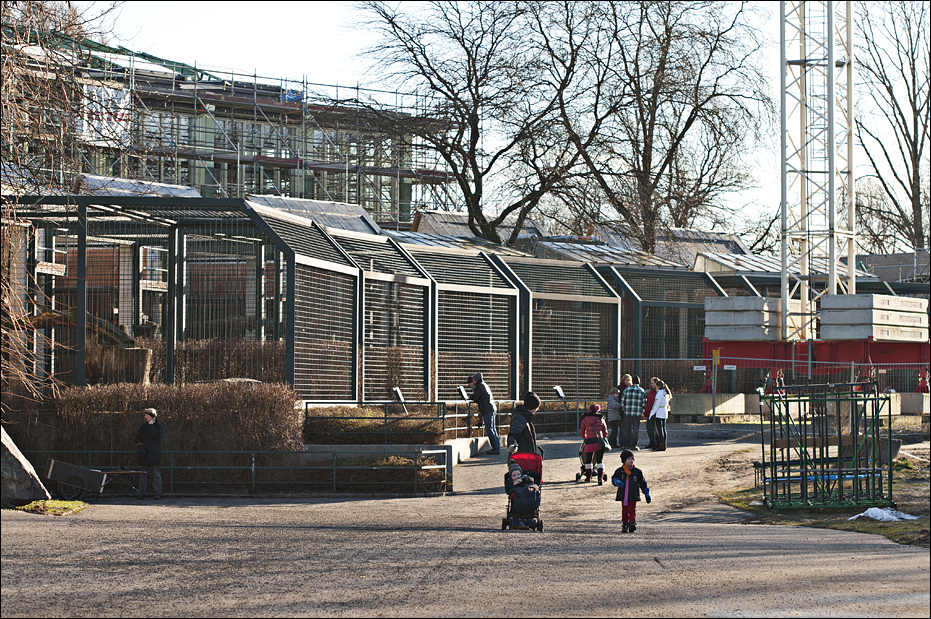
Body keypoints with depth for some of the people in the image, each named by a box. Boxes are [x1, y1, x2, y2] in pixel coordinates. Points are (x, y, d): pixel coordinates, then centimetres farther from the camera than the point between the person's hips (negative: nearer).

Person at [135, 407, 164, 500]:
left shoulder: (159, 426, 3)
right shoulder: (143, 426, 15)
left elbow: (156, 435, -14)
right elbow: (138, 437, 20)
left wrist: (151, 425, -7)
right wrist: (139, 445, 1)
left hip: (155, 453, -3)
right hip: (144, 453, 3)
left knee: (156, 474, -4)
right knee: (144, 474, 0)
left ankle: (157, 494, -2)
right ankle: (141, 493, 1)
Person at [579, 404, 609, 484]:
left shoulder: (585, 420, 9)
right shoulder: (601, 420, 11)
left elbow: (582, 433, 16)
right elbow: (605, 434, 17)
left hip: (589, 442, -1)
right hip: (599, 442, 1)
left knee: (588, 460, 16)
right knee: (600, 461, 2)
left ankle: (588, 477, 26)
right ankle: (600, 477, -13)